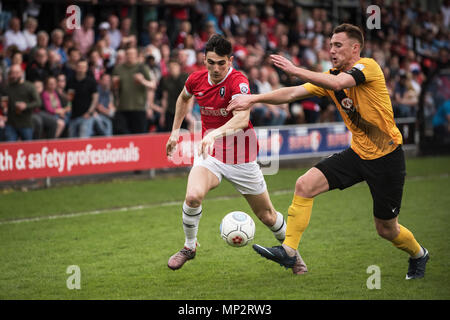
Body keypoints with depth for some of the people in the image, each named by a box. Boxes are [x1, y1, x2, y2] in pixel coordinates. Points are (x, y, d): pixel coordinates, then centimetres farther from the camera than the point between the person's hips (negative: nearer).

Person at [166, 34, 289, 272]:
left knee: (267, 216, 7)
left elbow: (242, 118, -41)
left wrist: (216, 134, -56)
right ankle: (189, 247, -3)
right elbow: (184, 98, 21)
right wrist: (175, 130, 20)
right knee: (193, 196, -27)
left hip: (241, 158, -3)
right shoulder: (196, 79, -5)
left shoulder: (238, 82, -23)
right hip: (209, 154, 3)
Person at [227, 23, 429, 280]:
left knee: (386, 229, 6)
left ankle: (418, 255, 38)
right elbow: (293, 94, -1)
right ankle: (288, 251, -9)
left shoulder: (368, 66, -16)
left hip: (387, 157, -6)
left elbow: (338, 83, -34)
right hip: (358, 153, 6)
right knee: (305, 185, -13)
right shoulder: (330, 76, 5)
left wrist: (295, 70, -30)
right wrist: (253, 99, -12)